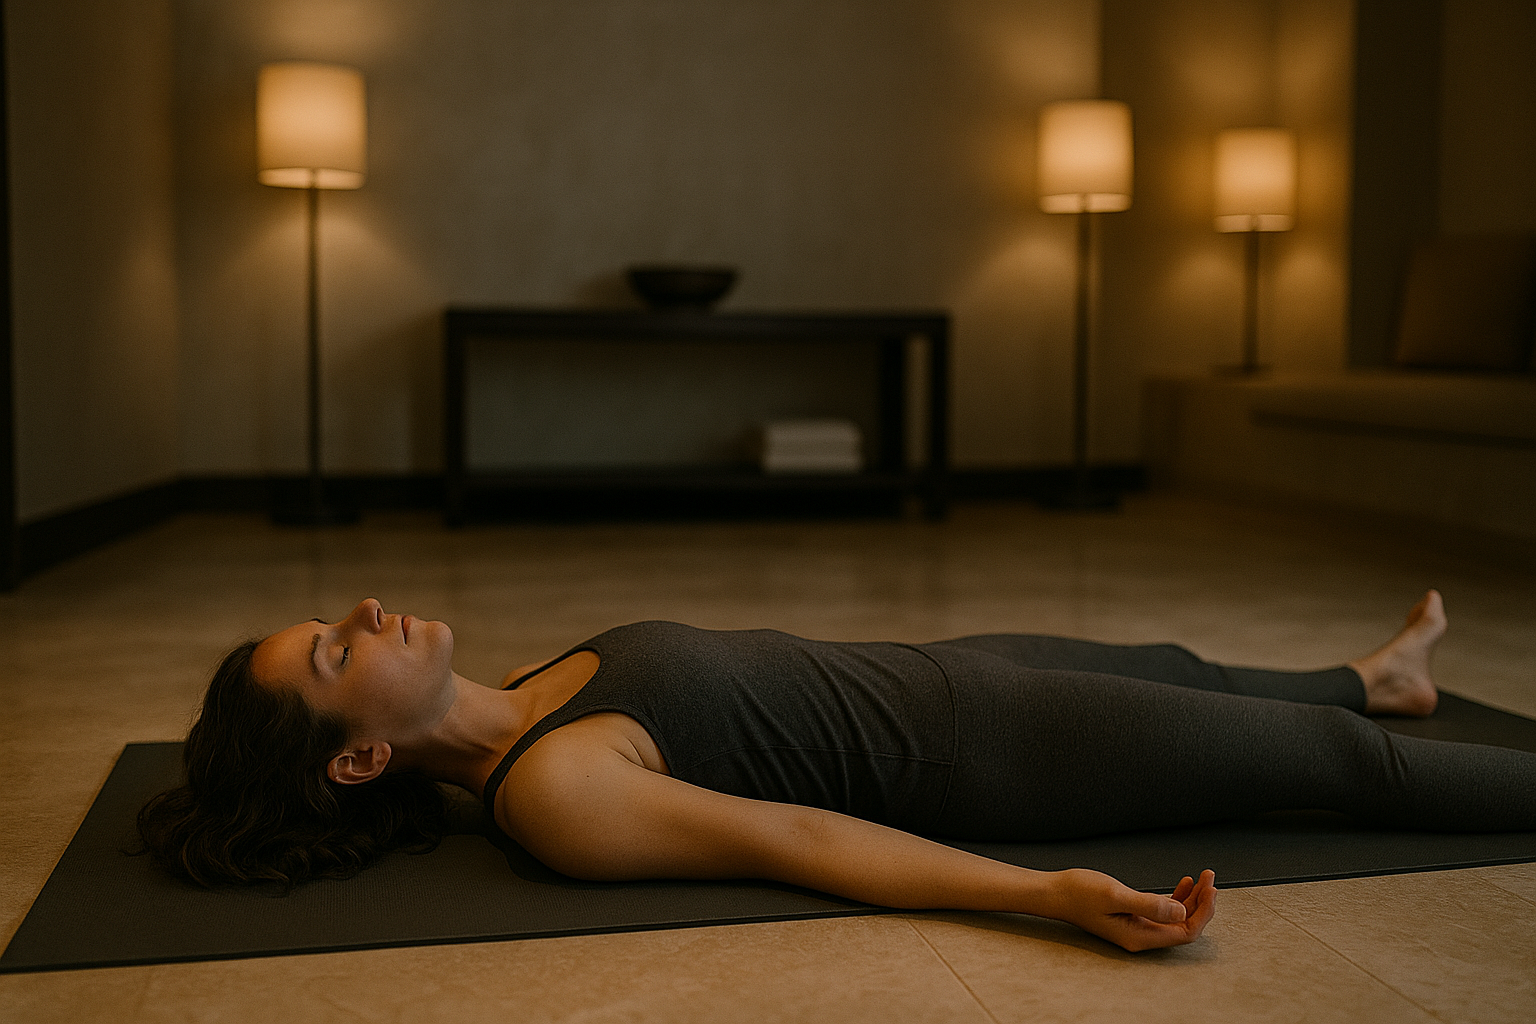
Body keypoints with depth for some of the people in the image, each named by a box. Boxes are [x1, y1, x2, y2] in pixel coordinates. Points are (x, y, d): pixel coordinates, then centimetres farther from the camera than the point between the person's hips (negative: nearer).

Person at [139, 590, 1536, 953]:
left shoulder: (506, 711, -3)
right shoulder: (551, 795, -28)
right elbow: (798, 841, -31)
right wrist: (1052, 895, -33)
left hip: (927, 674, 8)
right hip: (970, 760, -8)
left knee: (1172, 667, 30)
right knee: (1324, 755, 7)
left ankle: (1374, 675, 57)